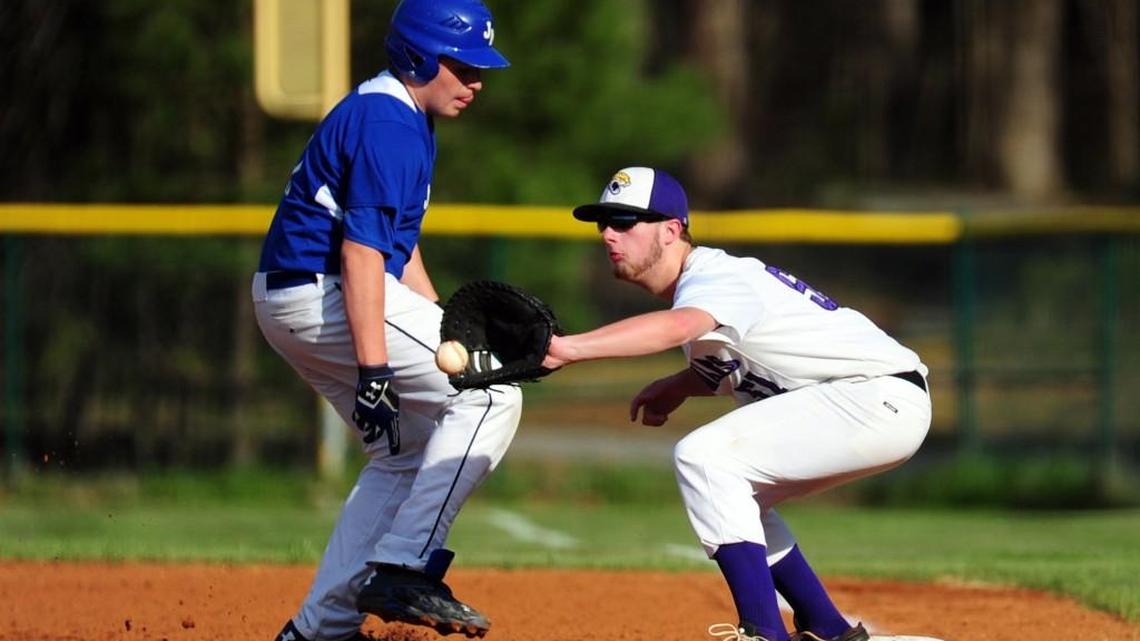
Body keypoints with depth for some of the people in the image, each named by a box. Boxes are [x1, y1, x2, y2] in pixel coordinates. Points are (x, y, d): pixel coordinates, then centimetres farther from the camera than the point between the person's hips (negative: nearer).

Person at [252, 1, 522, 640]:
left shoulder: (410, 120, 18)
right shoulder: (386, 124, -16)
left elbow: (401, 250, 24)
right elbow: (360, 253, -23)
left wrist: (448, 341, 19)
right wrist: (374, 370, -28)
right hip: (321, 292, -11)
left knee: (408, 451, 18)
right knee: (491, 396, -11)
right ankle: (404, 568, -16)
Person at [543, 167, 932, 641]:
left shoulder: (715, 278, -18)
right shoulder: (703, 281, 12)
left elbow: (676, 326, -41)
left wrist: (569, 348, -53)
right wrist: (677, 386, 6)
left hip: (883, 398, -11)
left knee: (702, 457, -21)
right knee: (727, 488, 23)